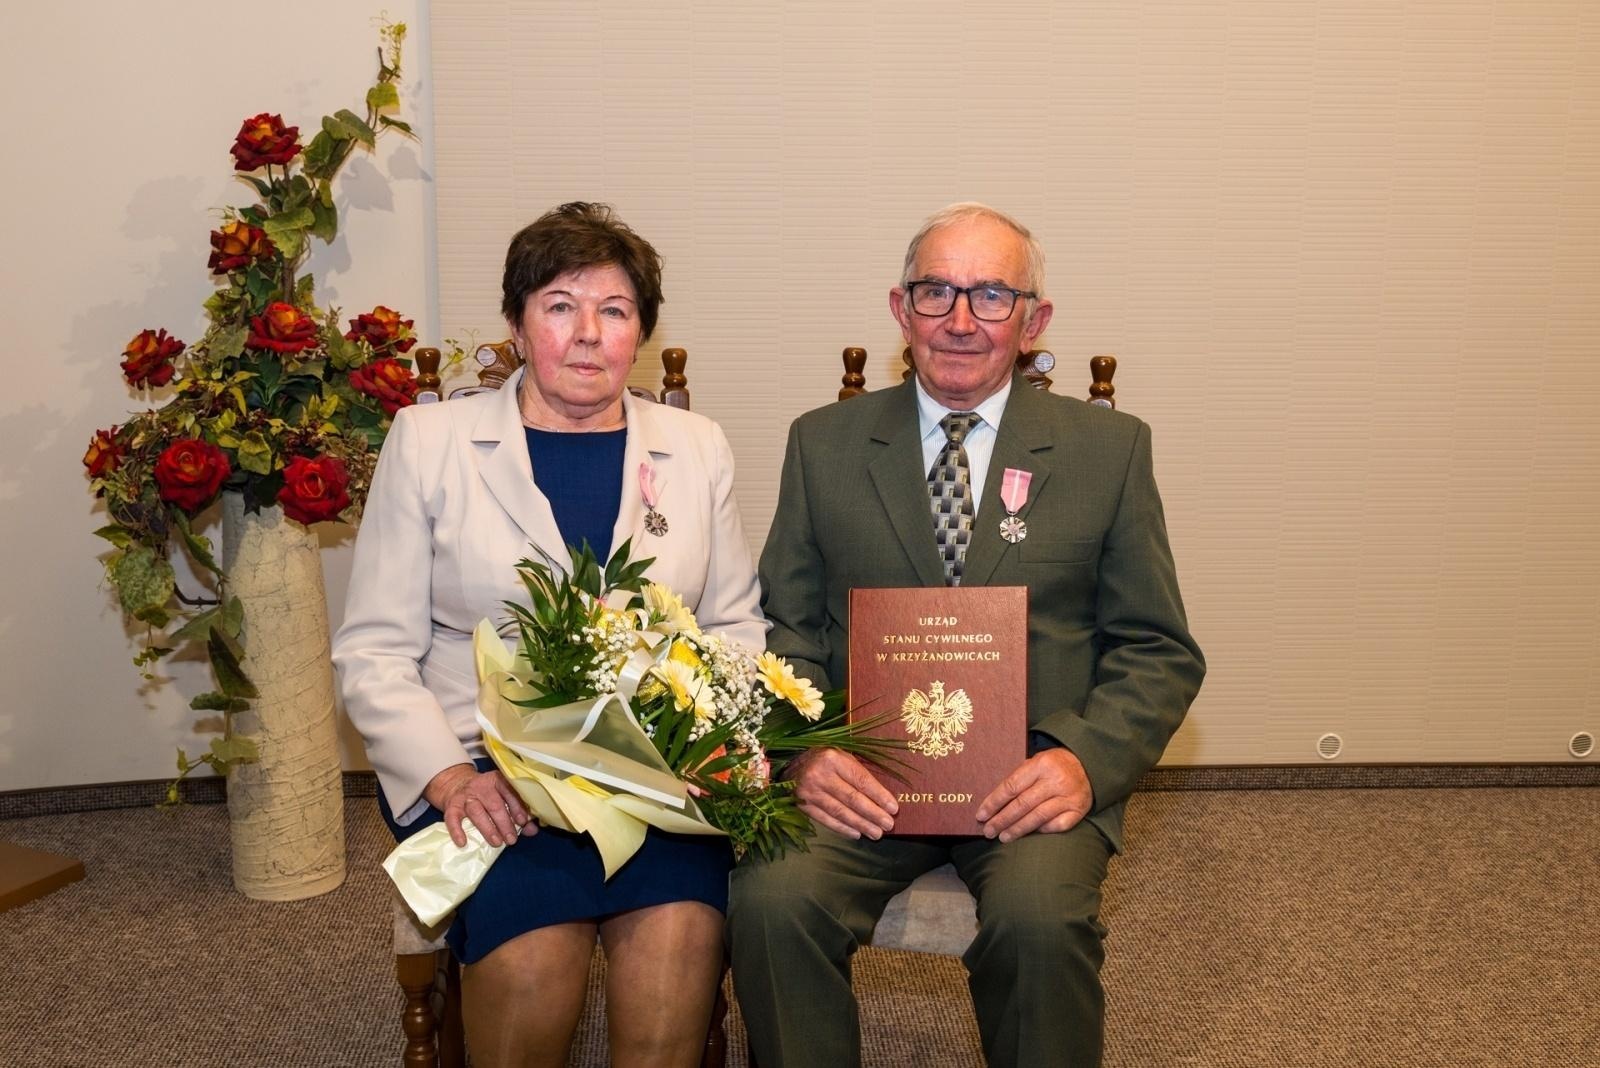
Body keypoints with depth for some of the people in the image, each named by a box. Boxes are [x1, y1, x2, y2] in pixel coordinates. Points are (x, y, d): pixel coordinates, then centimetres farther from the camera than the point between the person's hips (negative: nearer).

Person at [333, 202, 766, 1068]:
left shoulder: (697, 449, 11)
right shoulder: (429, 440, 4)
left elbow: (735, 626, 13)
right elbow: (374, 652, 2)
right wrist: (449, 778, -13)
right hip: (488, 772, -1)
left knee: (680, 943, -28)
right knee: (533, 956, -27)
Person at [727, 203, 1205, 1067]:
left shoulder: (1109, 449, 7)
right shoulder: (823, 444, 11)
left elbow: (1160, 652, 6)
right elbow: (784, 629, 8)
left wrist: (1086, 759, -13)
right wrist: (804, 750, -12)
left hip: (1032, 774, 0)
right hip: (862, 771, 1)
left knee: (1040, 918, -30)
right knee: (772, 898, -27)